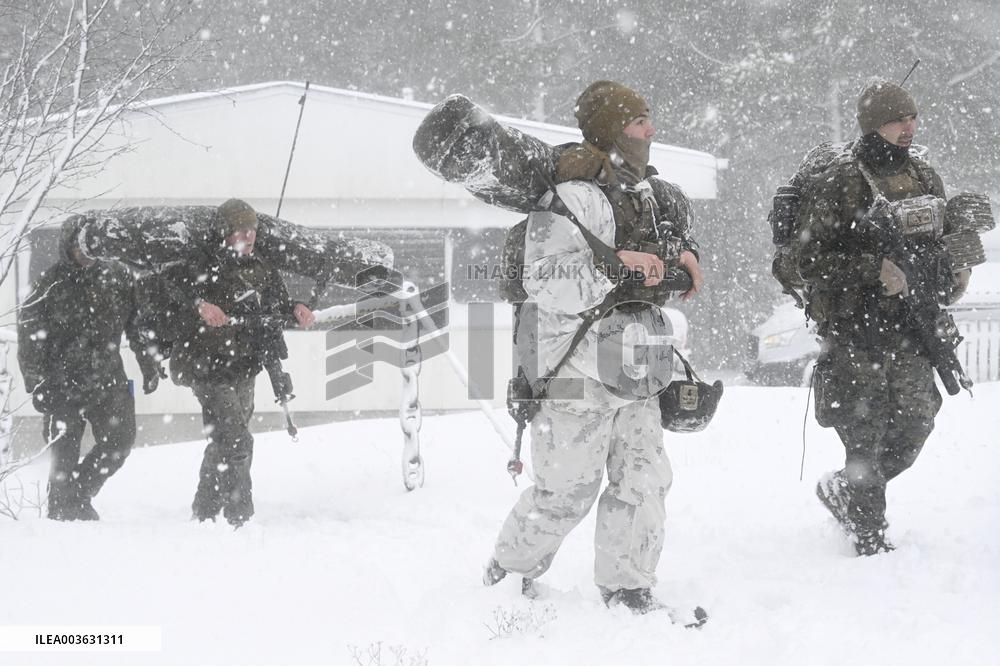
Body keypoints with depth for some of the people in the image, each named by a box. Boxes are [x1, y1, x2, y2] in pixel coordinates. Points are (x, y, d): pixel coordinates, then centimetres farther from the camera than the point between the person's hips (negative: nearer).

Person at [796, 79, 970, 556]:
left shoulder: (924, 178, 11)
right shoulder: (837, 185, -9)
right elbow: (810, 260, -12)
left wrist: (955, 270, 2)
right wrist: (873, 269, -23)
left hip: (909, 334, 6)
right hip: (854, 333, -6)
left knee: (913, 429, 7)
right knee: (865, 436, -3)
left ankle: (844, 491, 31)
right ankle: (870, 539, 10)